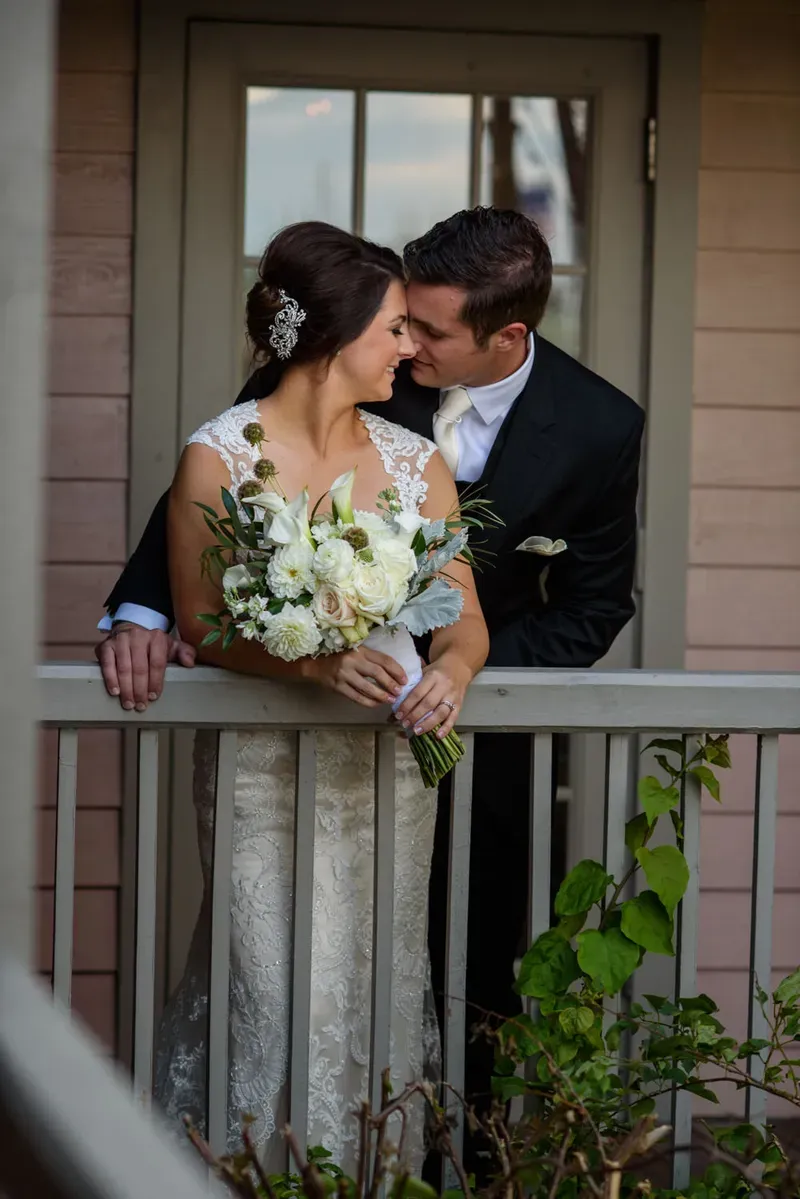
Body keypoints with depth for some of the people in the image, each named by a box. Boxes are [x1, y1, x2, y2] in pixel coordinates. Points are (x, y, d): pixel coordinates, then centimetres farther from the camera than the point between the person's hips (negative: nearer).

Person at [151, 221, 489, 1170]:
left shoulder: (417, 462, 6)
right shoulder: (218, 456, -6)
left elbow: (464, 614, 4)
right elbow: (201, 623, -8)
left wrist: (453, 670, -20)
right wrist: (317, 664, -24)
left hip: (390, 765, 4)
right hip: (262, 763, -4)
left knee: (380, 997, 5)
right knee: (282, 998, -7)